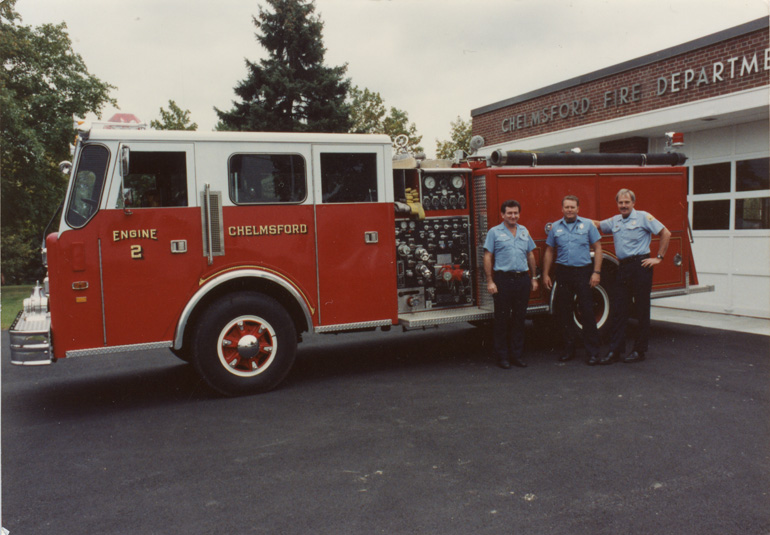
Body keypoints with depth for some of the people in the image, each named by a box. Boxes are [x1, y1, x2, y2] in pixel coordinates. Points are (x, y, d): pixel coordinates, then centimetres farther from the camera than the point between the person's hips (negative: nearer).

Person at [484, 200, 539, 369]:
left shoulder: (524, 231, 14)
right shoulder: (494, 232, 0)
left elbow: (530, 255, 19)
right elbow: (487, 257, -3)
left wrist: (534, 278, 14)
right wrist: (490, 282, -10)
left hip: (523, 279, 4)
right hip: (503, 280, -4)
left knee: (519, 318, 8)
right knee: (502, 319, 1)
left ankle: (516, 355, 18)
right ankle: (502, 356, 10)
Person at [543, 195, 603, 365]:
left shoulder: (588, 224, 4)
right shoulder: (555, 227, 9)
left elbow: (597, 247, 3)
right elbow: (549, 251, 12)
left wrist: (596, 272, -5)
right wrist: (545, 274, 7)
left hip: (583, 272, -2)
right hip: (563, 273, 3)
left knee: (587, 313, -3)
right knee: (563, 313, 6)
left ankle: (593, 352, 3)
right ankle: (569, 349, 18)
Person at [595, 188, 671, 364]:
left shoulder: (643, 217, -1)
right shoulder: (614, 221, 15)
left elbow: (665, 233, -3)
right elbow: (596, 225, 29)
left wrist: (659, 258, -6)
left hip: (640, 265, -5)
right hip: (623, 268, 6)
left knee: (642, 310, 2)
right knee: (619, 310, 3)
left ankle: (640, 351, 9)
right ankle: (615, 350, 7)